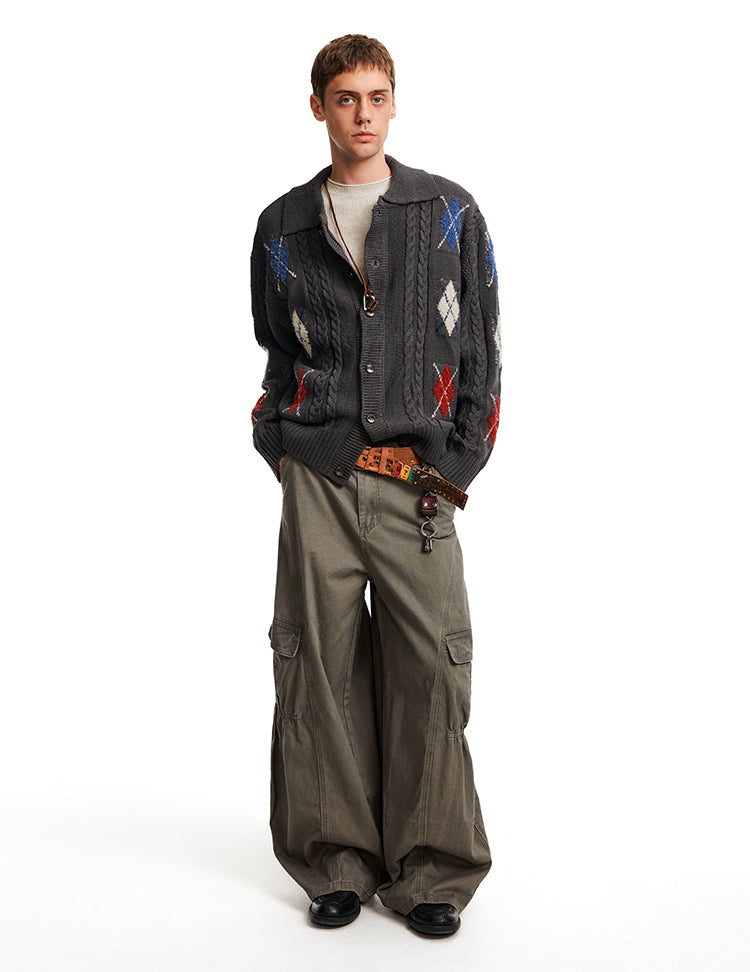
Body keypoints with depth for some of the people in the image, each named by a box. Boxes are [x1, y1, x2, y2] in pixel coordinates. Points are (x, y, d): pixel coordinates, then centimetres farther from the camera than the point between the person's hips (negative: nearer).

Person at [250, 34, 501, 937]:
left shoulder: (450, 212, 9)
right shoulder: (283, 227, 13)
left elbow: (481, 347, 7)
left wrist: (456, 465, -2)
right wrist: (281, 446, 6)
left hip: (416, 485, -1)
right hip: (317, 481, 1)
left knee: (430, 671, -4)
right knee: (319, 668, 2)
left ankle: (431, 871, 11)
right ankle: (337, 863, 16)